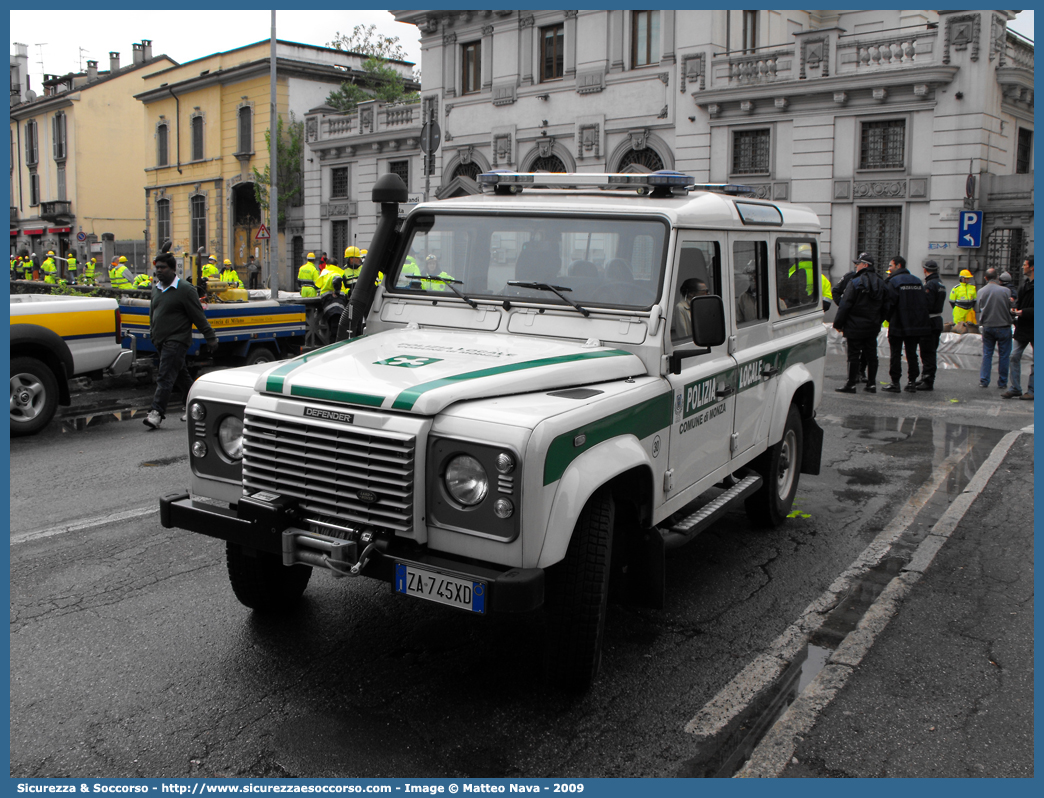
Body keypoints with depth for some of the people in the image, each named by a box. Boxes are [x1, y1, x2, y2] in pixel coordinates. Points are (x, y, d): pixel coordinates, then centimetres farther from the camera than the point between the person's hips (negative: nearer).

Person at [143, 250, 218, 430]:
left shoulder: (185, 289, -9)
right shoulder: (156, 289, 14)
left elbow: (198, 316, -11)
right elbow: (152, 313, 26)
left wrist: (210, 337, -11)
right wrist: (152, 331, 25)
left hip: (177, 340, -8)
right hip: (161, 341, 8)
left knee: (165, 377, -15)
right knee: (180, 376, 15)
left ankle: (157, 412, -18)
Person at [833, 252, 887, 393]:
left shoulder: (855, 283, -14)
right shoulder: (881, 283, 9)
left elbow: (845, 305, -14)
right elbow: (885, 307, 16)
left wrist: (838, 324, -7)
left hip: (855, 326, -7)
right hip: (873, 327, 7)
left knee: (853, 355, -1)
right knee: (871, 355, 11)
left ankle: (851, 384, 2)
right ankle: (871, 384, 15)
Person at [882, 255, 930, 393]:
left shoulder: (893, 281, -9)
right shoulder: (918, 281, 10)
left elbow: (889, 302, -14)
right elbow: (925, 302, 10)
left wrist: (889, 318, 0)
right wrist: (919, 320, 15)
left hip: (898, 325, -6)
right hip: (916, 325, 6)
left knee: (896, 354, 0)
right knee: (912, 353, 12)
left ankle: (895, 383, 0)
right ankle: (912, 382, 14)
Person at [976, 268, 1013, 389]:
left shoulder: (980, 292, -1)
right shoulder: (1005, 291, -11)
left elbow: (977, 311, 5)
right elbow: (1011, 309, -4)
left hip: (987, 327, 3)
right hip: (1003, 326, -3)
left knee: (987, 354, 11)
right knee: (1004, 355, 6)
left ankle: (984, 380, 9)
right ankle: (1002, 382, 10)